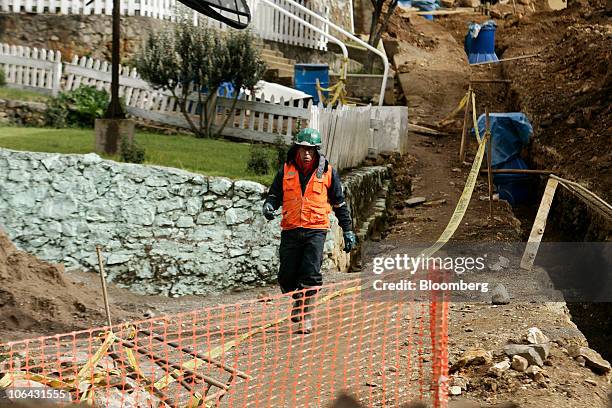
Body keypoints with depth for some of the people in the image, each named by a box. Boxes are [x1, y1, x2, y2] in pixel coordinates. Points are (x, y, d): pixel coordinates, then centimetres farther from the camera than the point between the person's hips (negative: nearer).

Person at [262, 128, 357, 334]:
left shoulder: (327, 172, 4)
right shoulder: (286, 170, 7)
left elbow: (339, 203, 11)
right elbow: (274, 194, 13)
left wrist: (348, 230, 10)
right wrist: (269, 205, -11)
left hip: (316, 230, -2)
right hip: (290, 230, 2)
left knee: (311, 275, -12)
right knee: (286, 277, 3)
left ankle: (306, 316, -3)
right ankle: (299, 300, 33)